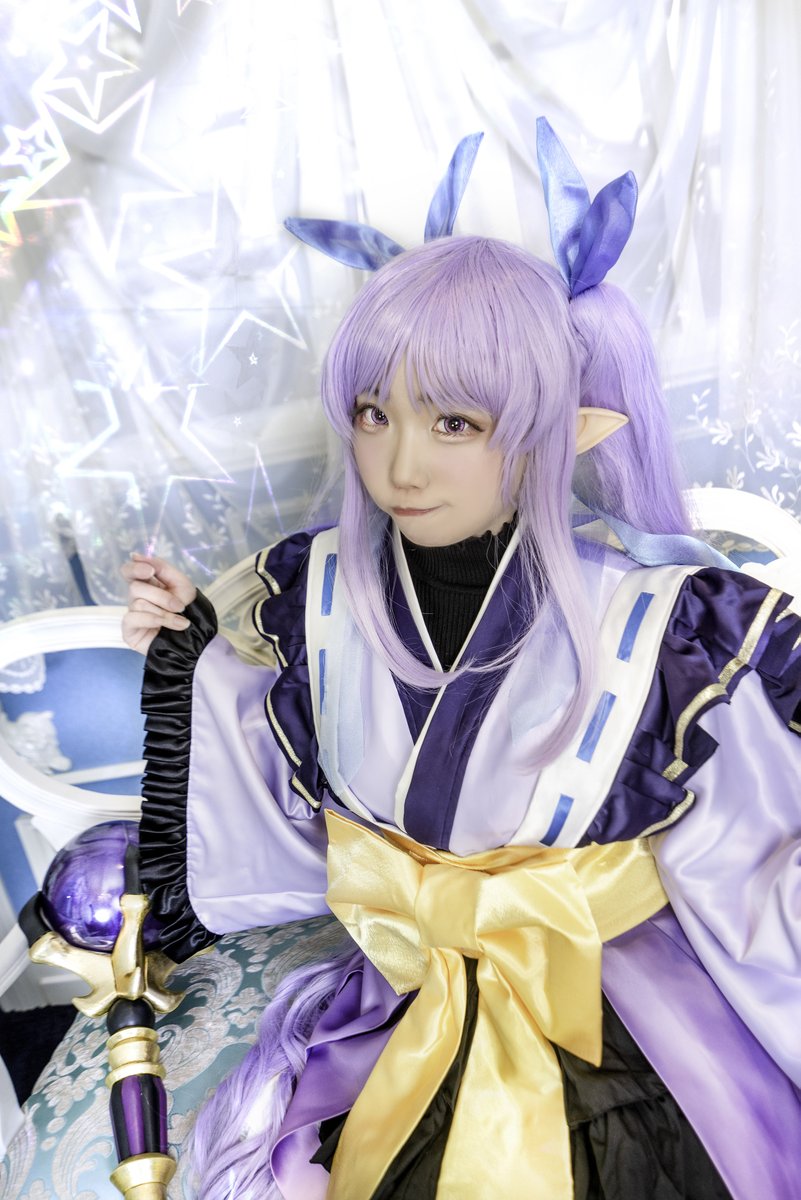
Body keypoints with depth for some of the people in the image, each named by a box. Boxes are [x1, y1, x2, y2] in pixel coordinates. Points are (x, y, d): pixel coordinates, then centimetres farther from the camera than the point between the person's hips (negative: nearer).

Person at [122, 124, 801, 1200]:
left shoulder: (667, 622, -19)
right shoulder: (317, 597, -9)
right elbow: (288, 828, 3)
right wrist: (188, 663, -3)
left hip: (618, 1013, -1)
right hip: (397, 1009, 2)